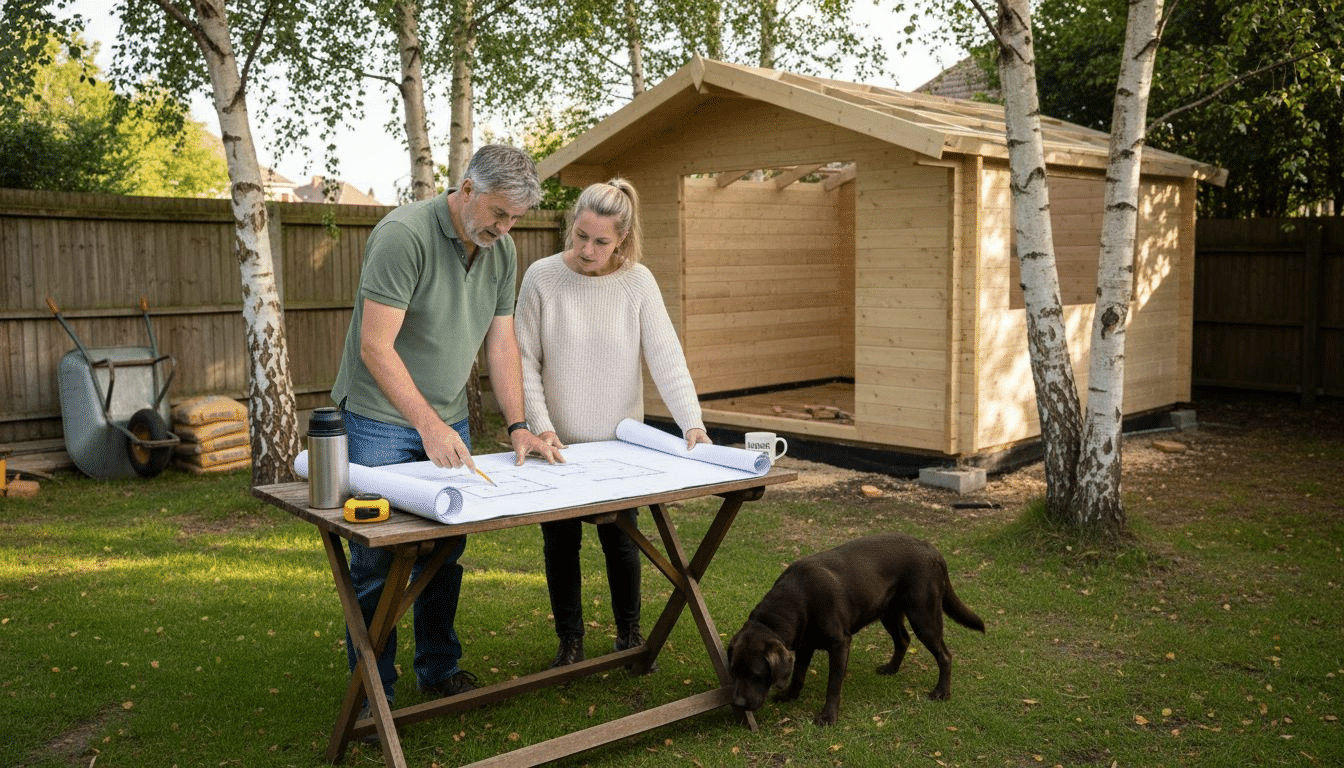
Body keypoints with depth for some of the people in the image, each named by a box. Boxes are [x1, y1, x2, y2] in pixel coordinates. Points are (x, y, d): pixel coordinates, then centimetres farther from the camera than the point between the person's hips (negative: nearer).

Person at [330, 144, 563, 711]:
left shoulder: (502, 250, 2)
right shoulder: (404, 234, -21)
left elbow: (501, 342, 5)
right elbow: (375, 347, -24)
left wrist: (518, 426, -3)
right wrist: (428, 426, -28)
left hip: (448, 421, 7)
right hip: (381, 420, -6)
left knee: (445, 553, 12)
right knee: (377, 561, -1)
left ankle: (440, 670, 27)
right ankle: (373, 691, 12)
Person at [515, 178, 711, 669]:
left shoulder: (637, 281, -7)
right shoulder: (542, 277, -9)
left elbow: (665, 356, -12)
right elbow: (525, 359, -6)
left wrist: (691, 421, -23)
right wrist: (540, 426, -15)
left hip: (619, 443, 0)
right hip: (558, 443, 0)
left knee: (620, 541, 10)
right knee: (560, 543, 9)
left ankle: (629, 633, 31)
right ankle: (570, 642, 27)